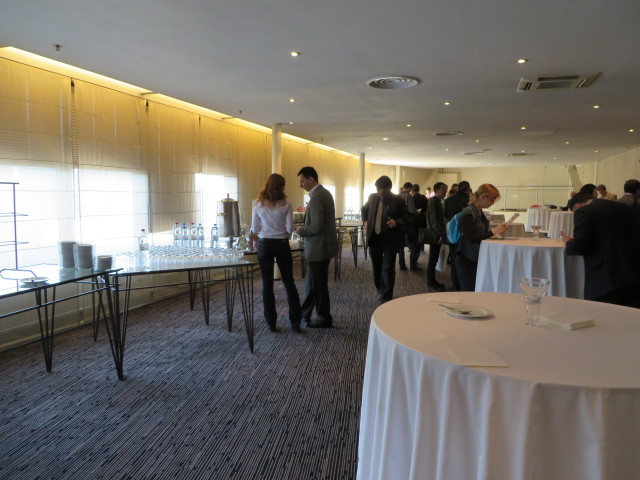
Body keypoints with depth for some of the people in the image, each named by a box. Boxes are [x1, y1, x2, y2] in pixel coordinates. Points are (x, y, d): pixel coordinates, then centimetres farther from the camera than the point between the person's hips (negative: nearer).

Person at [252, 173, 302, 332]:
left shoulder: (258, 204, -4)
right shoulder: (286, 204, -9)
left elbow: (255, 228, 0)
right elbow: (290, 229, -8)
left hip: (264, 245, 1)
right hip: (282, 245, 0)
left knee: (267, 284, 8)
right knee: (289, 282, 11)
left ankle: (271, 323, 13)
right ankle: (295, 322, 11)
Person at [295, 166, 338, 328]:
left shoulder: (316, 198, -22)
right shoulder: (325, 192, 10)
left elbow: (316, 227, -26)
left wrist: (301, 230, -10)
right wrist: (308, 210, 9)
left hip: (319, 248, -10)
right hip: (323, 245, 10)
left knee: (319, 284, 5)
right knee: (312, 281, 21)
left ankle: (324, 318, 19)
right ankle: (305, 312, 35)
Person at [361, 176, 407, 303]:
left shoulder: (398, 200, -10)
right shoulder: (372, 197, 4)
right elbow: (364, 209, 23)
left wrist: (396, 222, -21)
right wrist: (366, 221, 9)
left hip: (390, 240, -4)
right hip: (374, 238, 5)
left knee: (388, 269, -1)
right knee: (376, 267, 16)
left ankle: (386, 298, 8)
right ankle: (380, 291, 36)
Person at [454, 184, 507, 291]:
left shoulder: (479, 212, 12)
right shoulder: (468, 213, -15)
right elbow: (470, 238, -22)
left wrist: (497, 230, 3)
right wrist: (493, 232, -21)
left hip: (477, 259, 8)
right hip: (467, 261, -8)